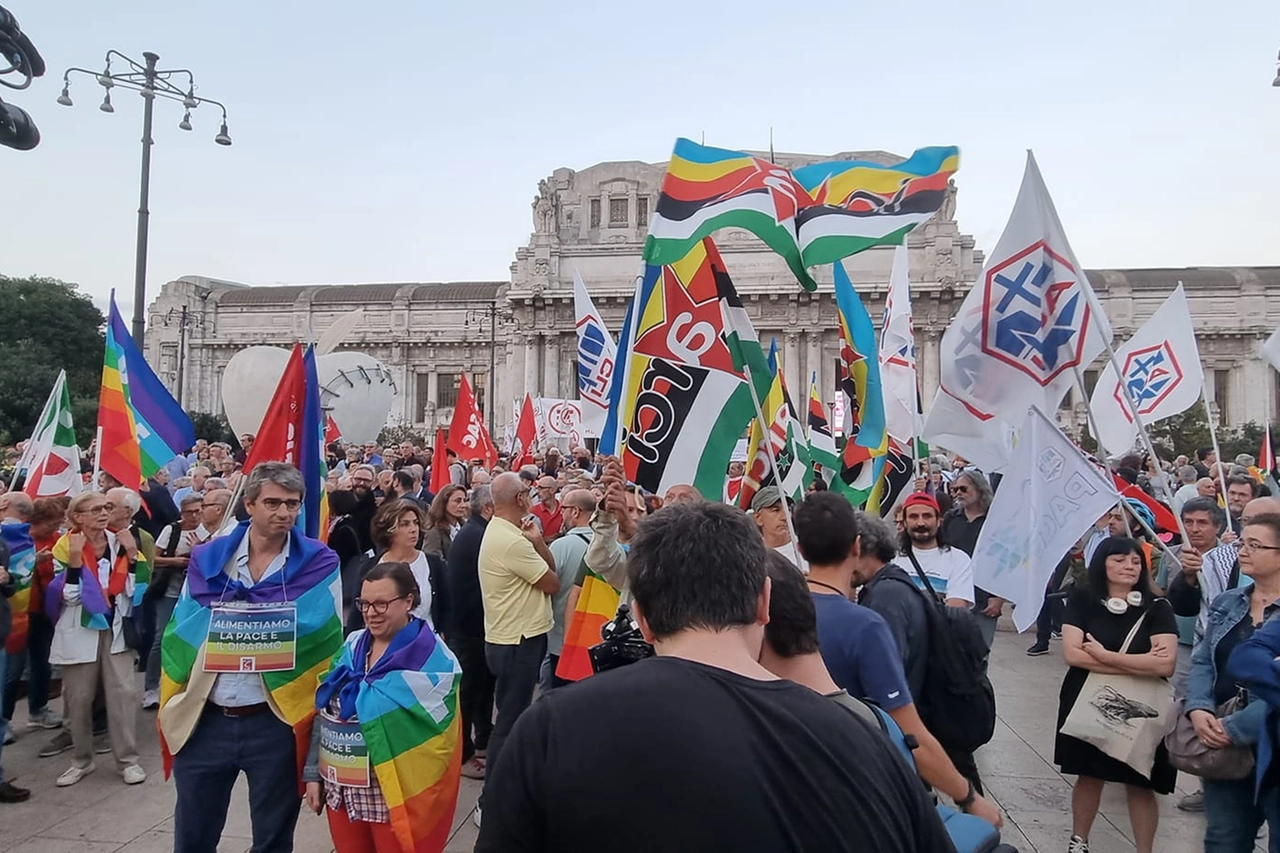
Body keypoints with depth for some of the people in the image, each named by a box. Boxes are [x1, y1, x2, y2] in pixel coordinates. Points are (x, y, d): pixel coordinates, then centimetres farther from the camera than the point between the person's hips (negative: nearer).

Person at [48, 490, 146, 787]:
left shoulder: (119, 542, 2)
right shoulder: (65, 546, -6)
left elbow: (132, 588, -1)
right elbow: (69, 595, -13)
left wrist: (131, 554, -11)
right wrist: (75, 558, -22)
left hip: (115, 628, 2)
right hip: (79, 631, -1)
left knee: (123, 692, -1)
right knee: (78, 698, 7)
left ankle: (128, 759, 8)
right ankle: (81, 759, 25)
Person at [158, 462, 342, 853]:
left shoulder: (319, 563, -7)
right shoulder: (207, 558, 1)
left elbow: (326, 642, -6)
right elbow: (181, 635, 6)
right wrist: (174, 708, 1)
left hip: (277, 722, -2)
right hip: (203, 721, 3)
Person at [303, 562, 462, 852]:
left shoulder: (432, 660, -14)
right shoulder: (352, 646, 5)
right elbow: (324, 712, 10)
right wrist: (313, 772, 8)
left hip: (396, 794, -5)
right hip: (340, 789, 6)